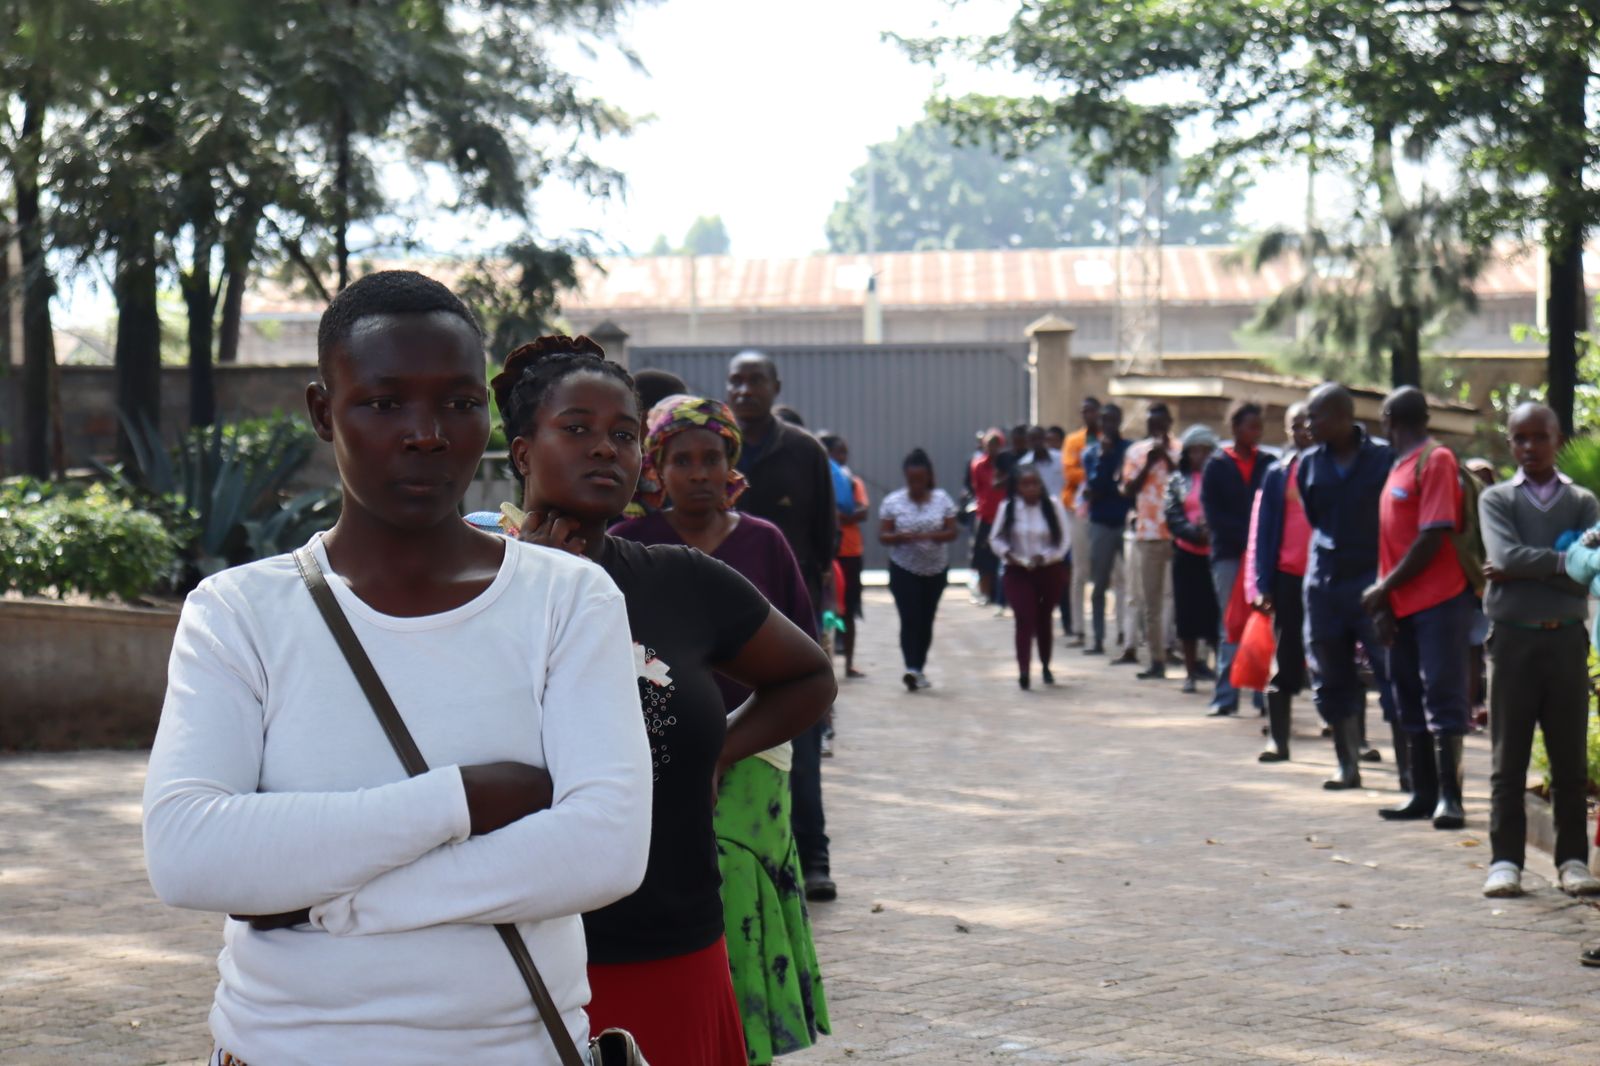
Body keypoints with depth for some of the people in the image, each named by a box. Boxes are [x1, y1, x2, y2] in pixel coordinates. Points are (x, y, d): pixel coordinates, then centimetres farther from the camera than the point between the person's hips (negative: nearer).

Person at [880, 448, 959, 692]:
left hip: (936, 570, 2)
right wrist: (902, 537, -26)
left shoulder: (942, 499, -2)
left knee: (926, 620, 9)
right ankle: (912, 669, -20)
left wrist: (931, 536, -24)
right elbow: (883, 536, -5)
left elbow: (952, 532, -4)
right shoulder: (892, 502, -4)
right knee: (910, 619, -14)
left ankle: (919, 669, 20)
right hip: (904, 571, -2)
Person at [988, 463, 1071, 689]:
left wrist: (1045, 557, -18)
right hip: (1019, 573, -1)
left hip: (1049, 571, 1)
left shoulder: (1053, 504, -8)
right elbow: (996, 539, 1)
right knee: (1024, 619, -14)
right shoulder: (1008, 507, -7)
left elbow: (1063, 540, -5)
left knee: (1044, 619, 16)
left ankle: (1045, 666, 33)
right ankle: (1024, 670, -23)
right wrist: (1008, 554, -17)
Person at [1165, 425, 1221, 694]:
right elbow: (1173, 517, 1)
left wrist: (1213, 532, -20)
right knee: (1187, 615, 4)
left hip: (1215, 554, -2)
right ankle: (1191, 673, 13)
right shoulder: (1178, 481, 10)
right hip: (1187, 554, 2)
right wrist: (1196, 533, -15)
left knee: (1216, 614, -6)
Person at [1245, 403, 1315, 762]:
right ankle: (1277, 739, 6)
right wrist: (1263, 583, -3)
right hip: (1289, 575, 0)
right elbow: (1263, 530, 6)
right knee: (1284, 662, 2)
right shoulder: (1278, 473, 7)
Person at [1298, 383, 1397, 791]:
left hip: (1373, 580, -5)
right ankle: (1348, 765, 18)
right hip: (1324, 583, 5)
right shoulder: (1309, 464, 8)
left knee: (1392, 674, -6)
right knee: (1331, 679, 8)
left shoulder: (1384, 458, -4)